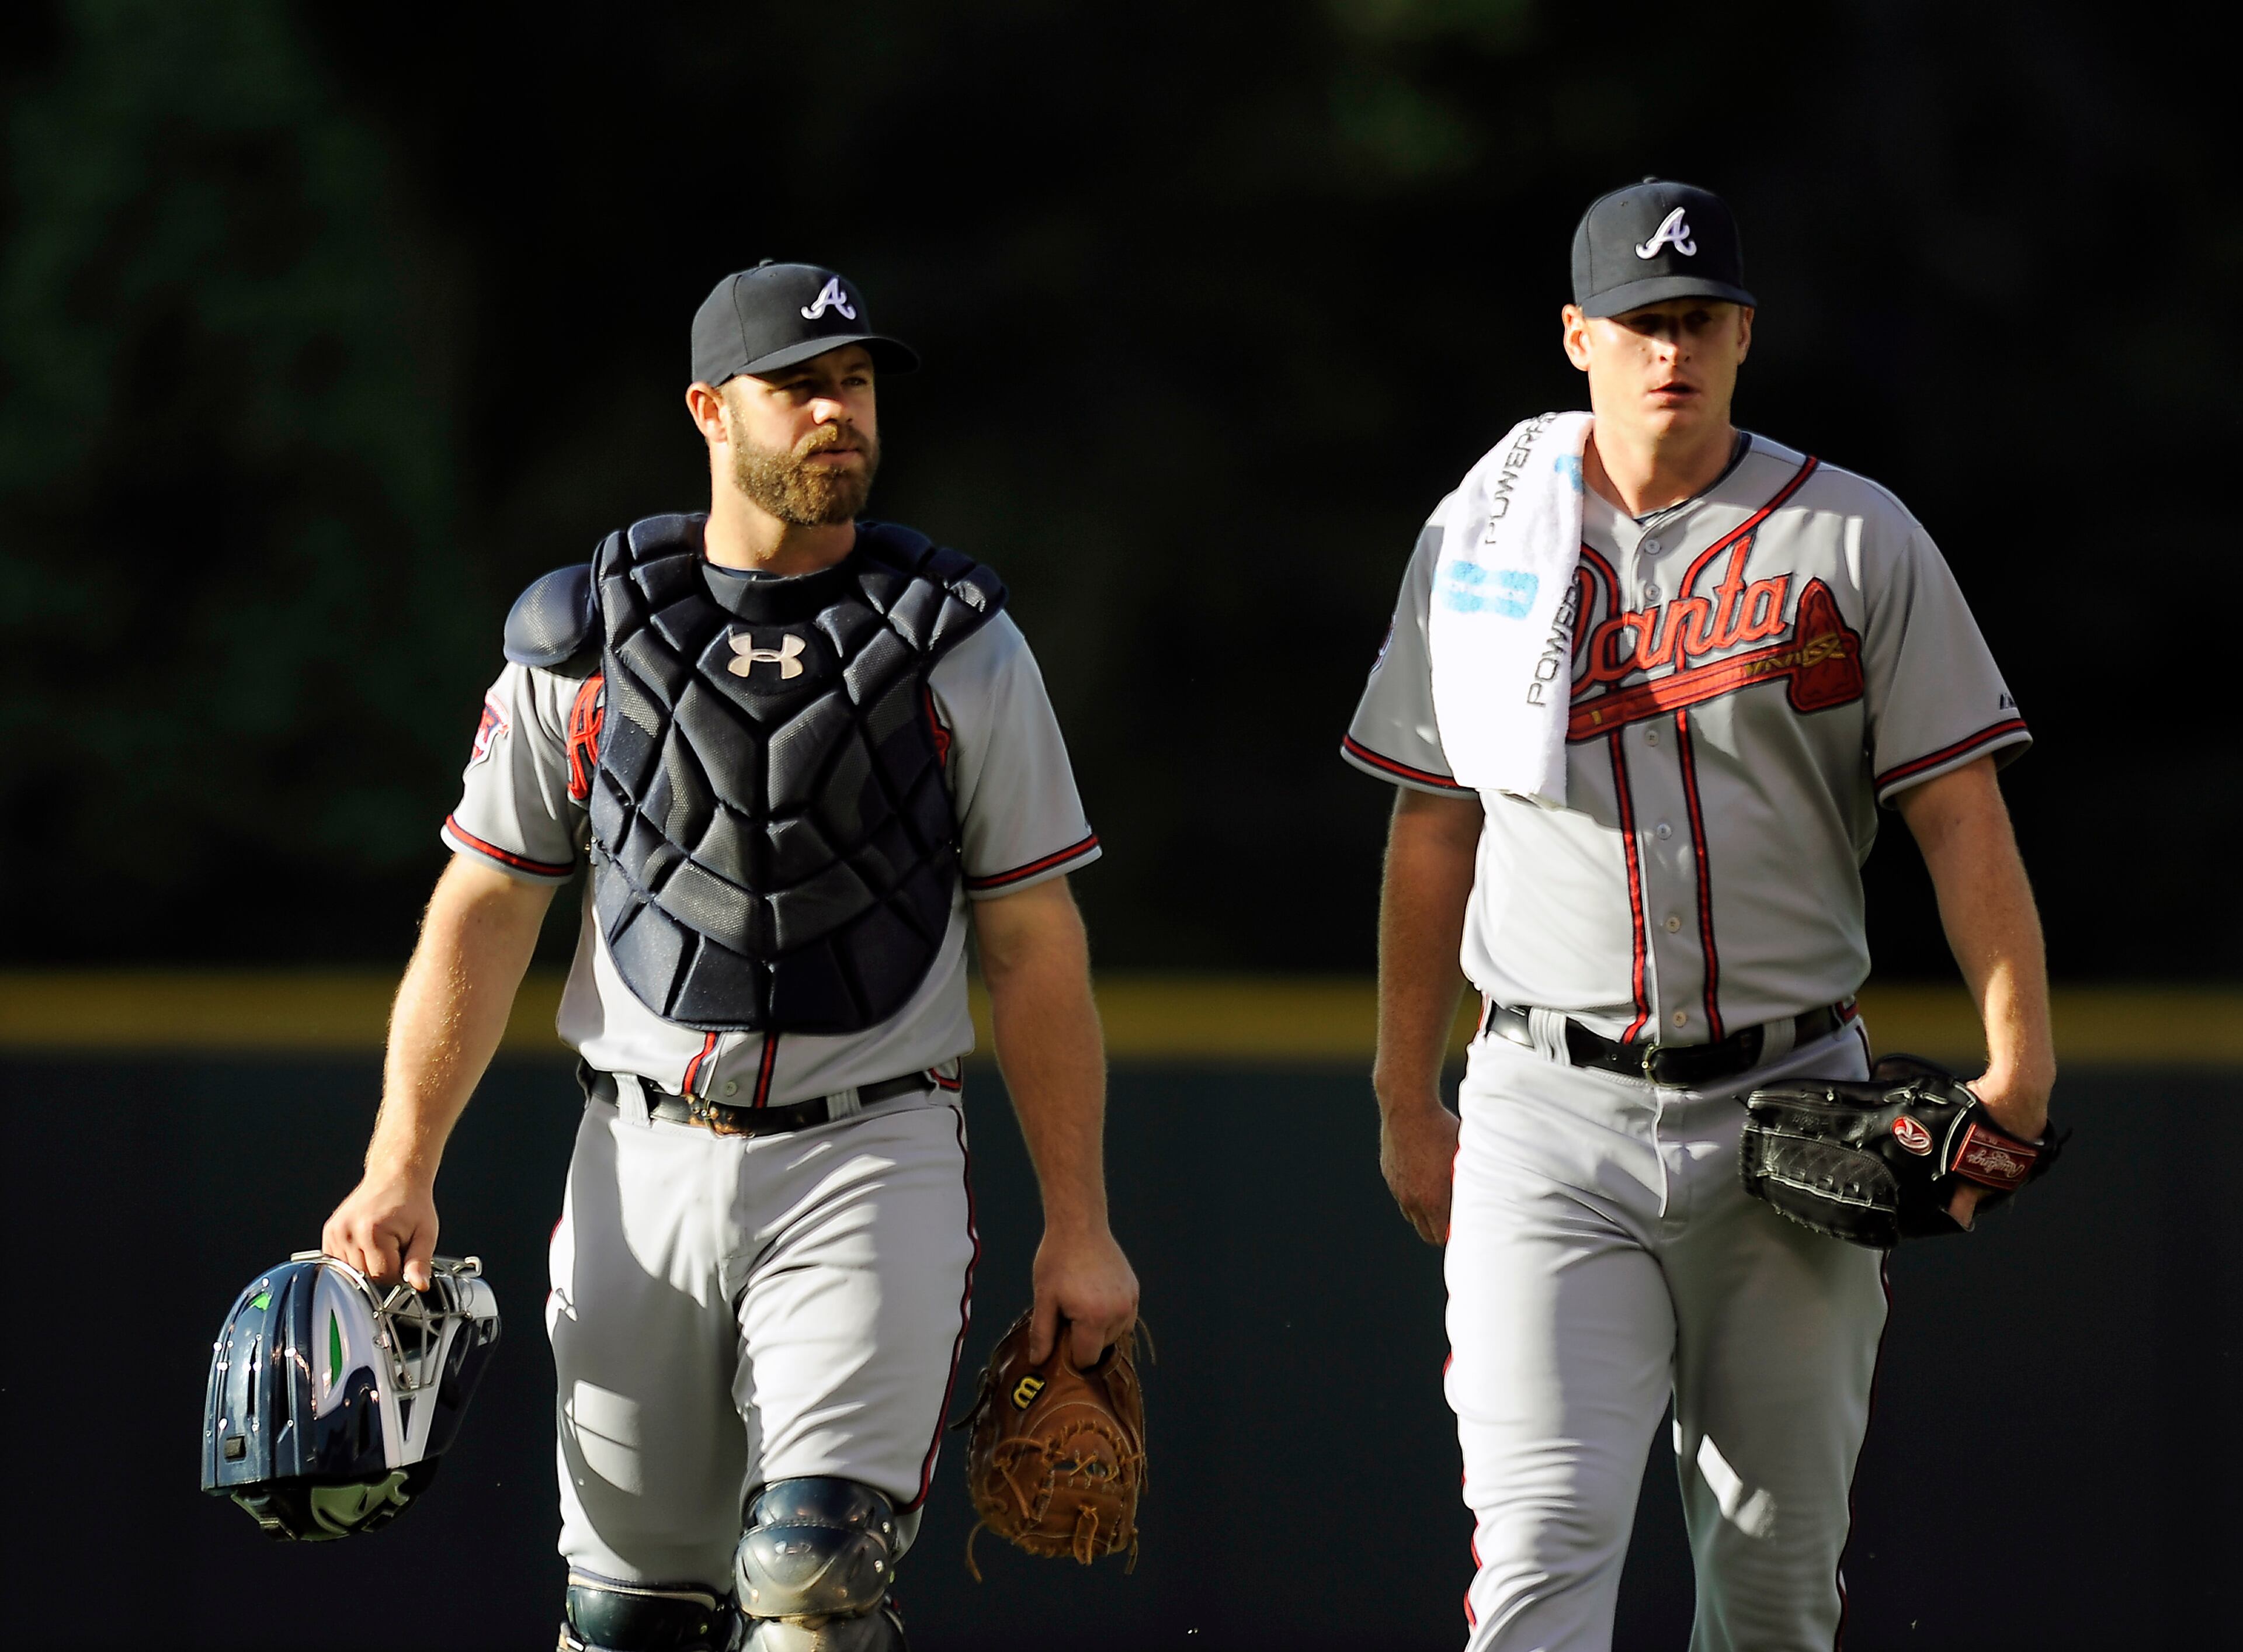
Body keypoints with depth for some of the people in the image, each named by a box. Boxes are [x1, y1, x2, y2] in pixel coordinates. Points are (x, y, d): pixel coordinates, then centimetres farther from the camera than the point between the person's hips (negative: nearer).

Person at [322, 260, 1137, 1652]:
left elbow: (1035, 946, 3)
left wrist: (1079, 1224, -1)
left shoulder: (959, 647, 2)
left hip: (868, 1160, -2)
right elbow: (483, 912, 7)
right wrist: (401, 1171, -2)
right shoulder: (583, 641, 5)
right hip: (643, 1165, 2)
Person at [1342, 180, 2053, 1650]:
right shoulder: (1482, 539, 7)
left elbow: (1962, 817, -2)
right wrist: (1407, 1102, 15)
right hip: (1552, 1115, 0)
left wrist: (2019, 1064, -14)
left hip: (1787, 1112, 0)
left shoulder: (1856, 541, 2)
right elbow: (1432, 831, 15)